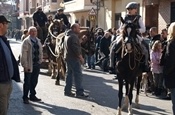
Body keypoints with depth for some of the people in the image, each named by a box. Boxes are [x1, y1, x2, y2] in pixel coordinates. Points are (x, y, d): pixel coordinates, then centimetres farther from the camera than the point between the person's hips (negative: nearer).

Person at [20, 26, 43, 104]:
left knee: (34, 81, 14)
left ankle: (32, 96, 26)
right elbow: (23, 54, -13)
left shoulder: (38, 41, 13)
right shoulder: (26, 41, -9)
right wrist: (25, 65, -17)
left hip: (37, 64, 6)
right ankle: (25, 98, 13)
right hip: (29, 65, -6)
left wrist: (40, 60, 7)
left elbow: (40, 51, 18)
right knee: (27, 82, 3)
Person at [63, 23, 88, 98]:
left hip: (68, 57, 10)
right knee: (78, 75, -9)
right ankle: (79, 92, -10)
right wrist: (80, 57, -19)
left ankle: (67, 91, 15)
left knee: (69, 74, 13)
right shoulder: (73, 36, -15)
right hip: (74, 58, -10)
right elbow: (75, 48, -23)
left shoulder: (67, 35, 18)